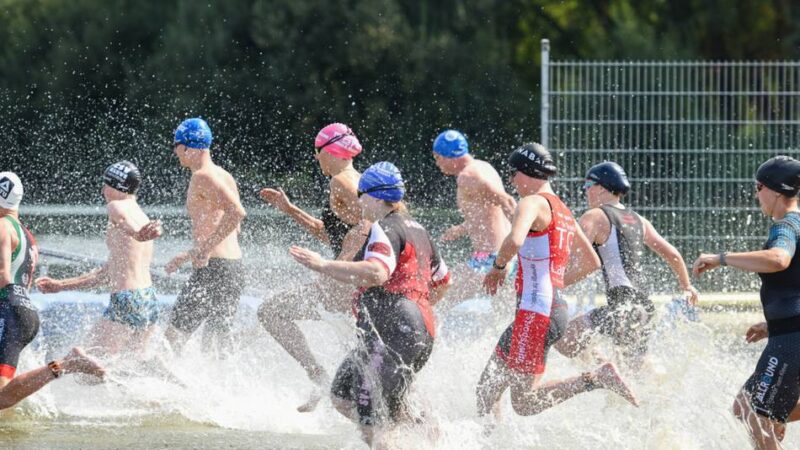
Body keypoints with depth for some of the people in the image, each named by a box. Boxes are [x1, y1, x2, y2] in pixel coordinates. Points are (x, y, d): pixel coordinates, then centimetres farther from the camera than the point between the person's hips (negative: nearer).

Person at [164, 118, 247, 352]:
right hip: (235, 266, 10)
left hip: (213, 269, -10)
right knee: (219, 336, 14)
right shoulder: (224, 176, 18)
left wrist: (204, 249, -24)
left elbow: (237, 212, -26)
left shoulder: (203, 177, -11)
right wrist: (187, 256, 25)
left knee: (174, 336, -7)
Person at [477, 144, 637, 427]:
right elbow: (592, 263, 27)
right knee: (487, 387, 15)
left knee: (524, 402, -10)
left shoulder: (532, 203, -10)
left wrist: (498, 267, -11)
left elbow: (514, 242, -30)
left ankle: (597, 379, -15)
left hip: (536, 311, -10)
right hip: (555, 306, 10)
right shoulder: (563, 213, 18)